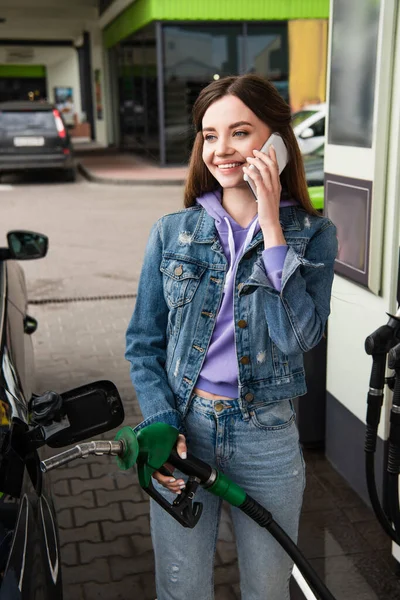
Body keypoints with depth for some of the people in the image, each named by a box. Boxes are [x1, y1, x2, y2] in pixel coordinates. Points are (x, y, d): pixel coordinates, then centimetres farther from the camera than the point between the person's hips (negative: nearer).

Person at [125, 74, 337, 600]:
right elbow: (143, 343, 2)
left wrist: (271, 225, -20)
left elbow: (298, 336, -20)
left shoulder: (312, 234, -5)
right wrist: (164, 429, -10)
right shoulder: (172, 232, -2)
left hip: (267, 434, 0)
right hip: (183, 427, 1)